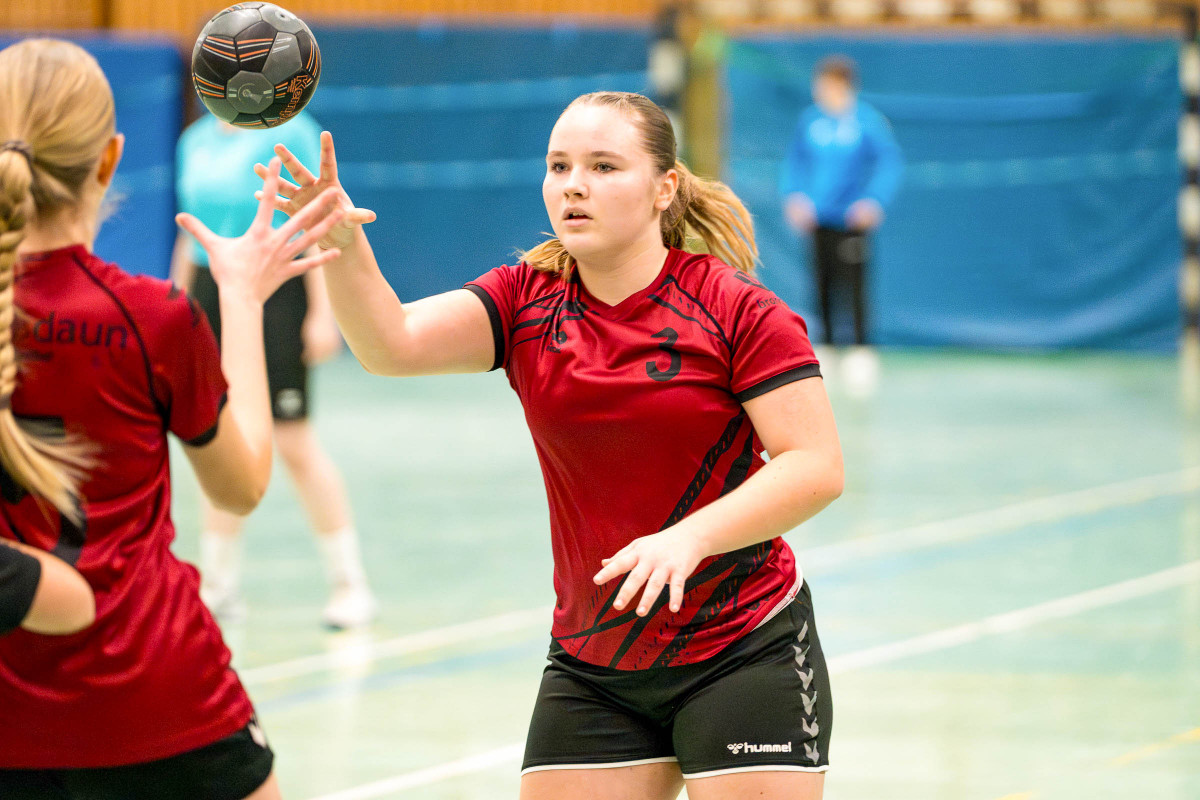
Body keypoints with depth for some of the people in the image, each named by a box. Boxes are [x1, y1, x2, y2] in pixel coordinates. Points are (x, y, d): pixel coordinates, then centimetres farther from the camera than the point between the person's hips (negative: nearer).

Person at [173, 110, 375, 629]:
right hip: (212, 293, 6)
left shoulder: (287, 131, -7)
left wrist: (322, 313, -14)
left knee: (293, 442, -6)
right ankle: (217, 585, 14)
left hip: (274, 291, -6)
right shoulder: (196, 140, 12)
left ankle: (349, 583, 3)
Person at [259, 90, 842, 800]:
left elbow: (817, 468, -14)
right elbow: (392, 343, -14)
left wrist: (690, 537, -28)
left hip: (743, 654, -4)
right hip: (593, 665, 4)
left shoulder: (737, 310, -9)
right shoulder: (525, 304, 2)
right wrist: (342, 246, -32)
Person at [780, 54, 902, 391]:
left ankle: (860, 348, 0)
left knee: (853, 283, -8)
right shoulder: (810, 119, 3)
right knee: (823, 284, 9)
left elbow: (890, 161, -9)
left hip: (852, 220, -4)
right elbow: (795, 159, 13)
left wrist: (874, 200, -19)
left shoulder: (867, 120, -9)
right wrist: (794, 196, 0)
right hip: (817, 219, 4)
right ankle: (826, 345, 20)